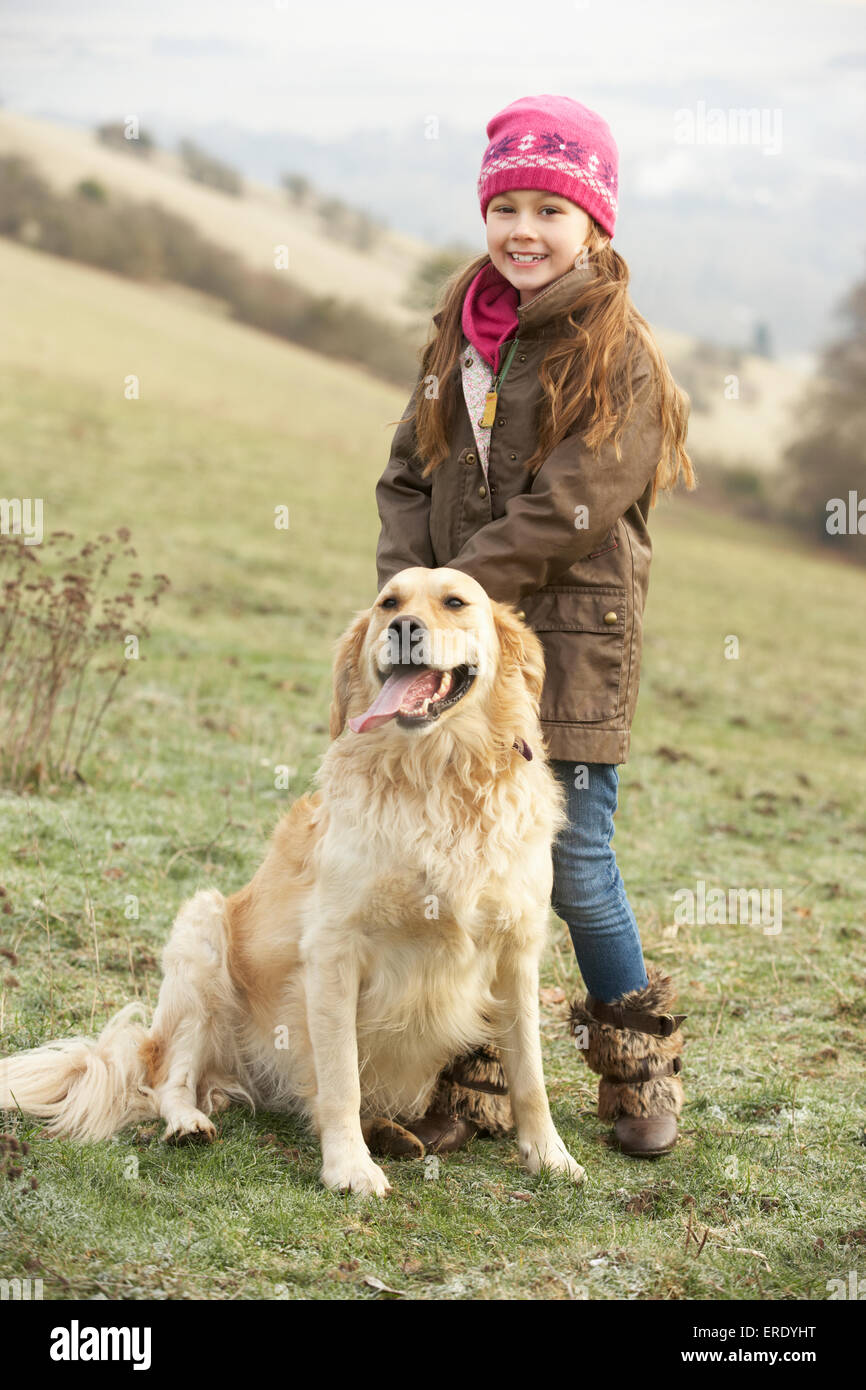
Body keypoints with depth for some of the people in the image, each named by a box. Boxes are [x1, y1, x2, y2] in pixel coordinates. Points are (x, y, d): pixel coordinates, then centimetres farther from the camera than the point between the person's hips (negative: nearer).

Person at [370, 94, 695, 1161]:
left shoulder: (619, 356, -9)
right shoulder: (461, 333, 11)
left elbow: (563, 515, -16)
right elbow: (407, 475, 11)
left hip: (568, 645, -5)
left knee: (573, 870, 0)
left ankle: (641, 1067, 24)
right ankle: (471, 1088, 19)